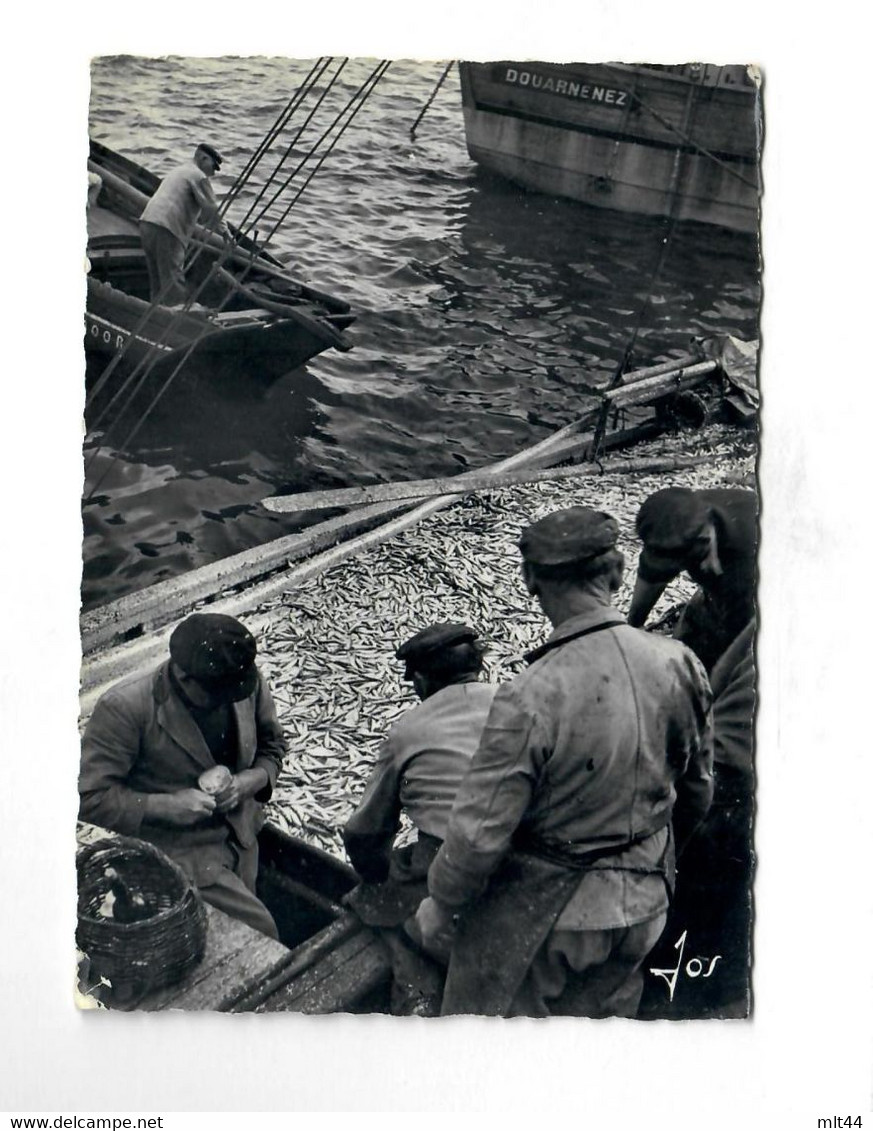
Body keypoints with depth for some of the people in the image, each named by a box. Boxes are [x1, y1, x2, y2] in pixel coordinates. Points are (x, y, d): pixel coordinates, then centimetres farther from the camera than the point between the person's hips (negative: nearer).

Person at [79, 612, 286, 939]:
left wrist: (252, 779, -15)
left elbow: (272, 745, 5)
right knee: (258, 931, -11)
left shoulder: (246, 680, -12)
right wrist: (167, 806, -28)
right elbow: (89, 796, -22)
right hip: (175, 848, -5)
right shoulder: (123, 708, -27)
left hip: (240, 835, 5)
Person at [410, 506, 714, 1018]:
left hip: (540, 915, -5)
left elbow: (481, 831, -23)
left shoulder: (532, 697, -29)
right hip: (641, 909, 6)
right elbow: (698, 789, 4)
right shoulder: (678, 665, -12)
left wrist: (439, 905, -4)